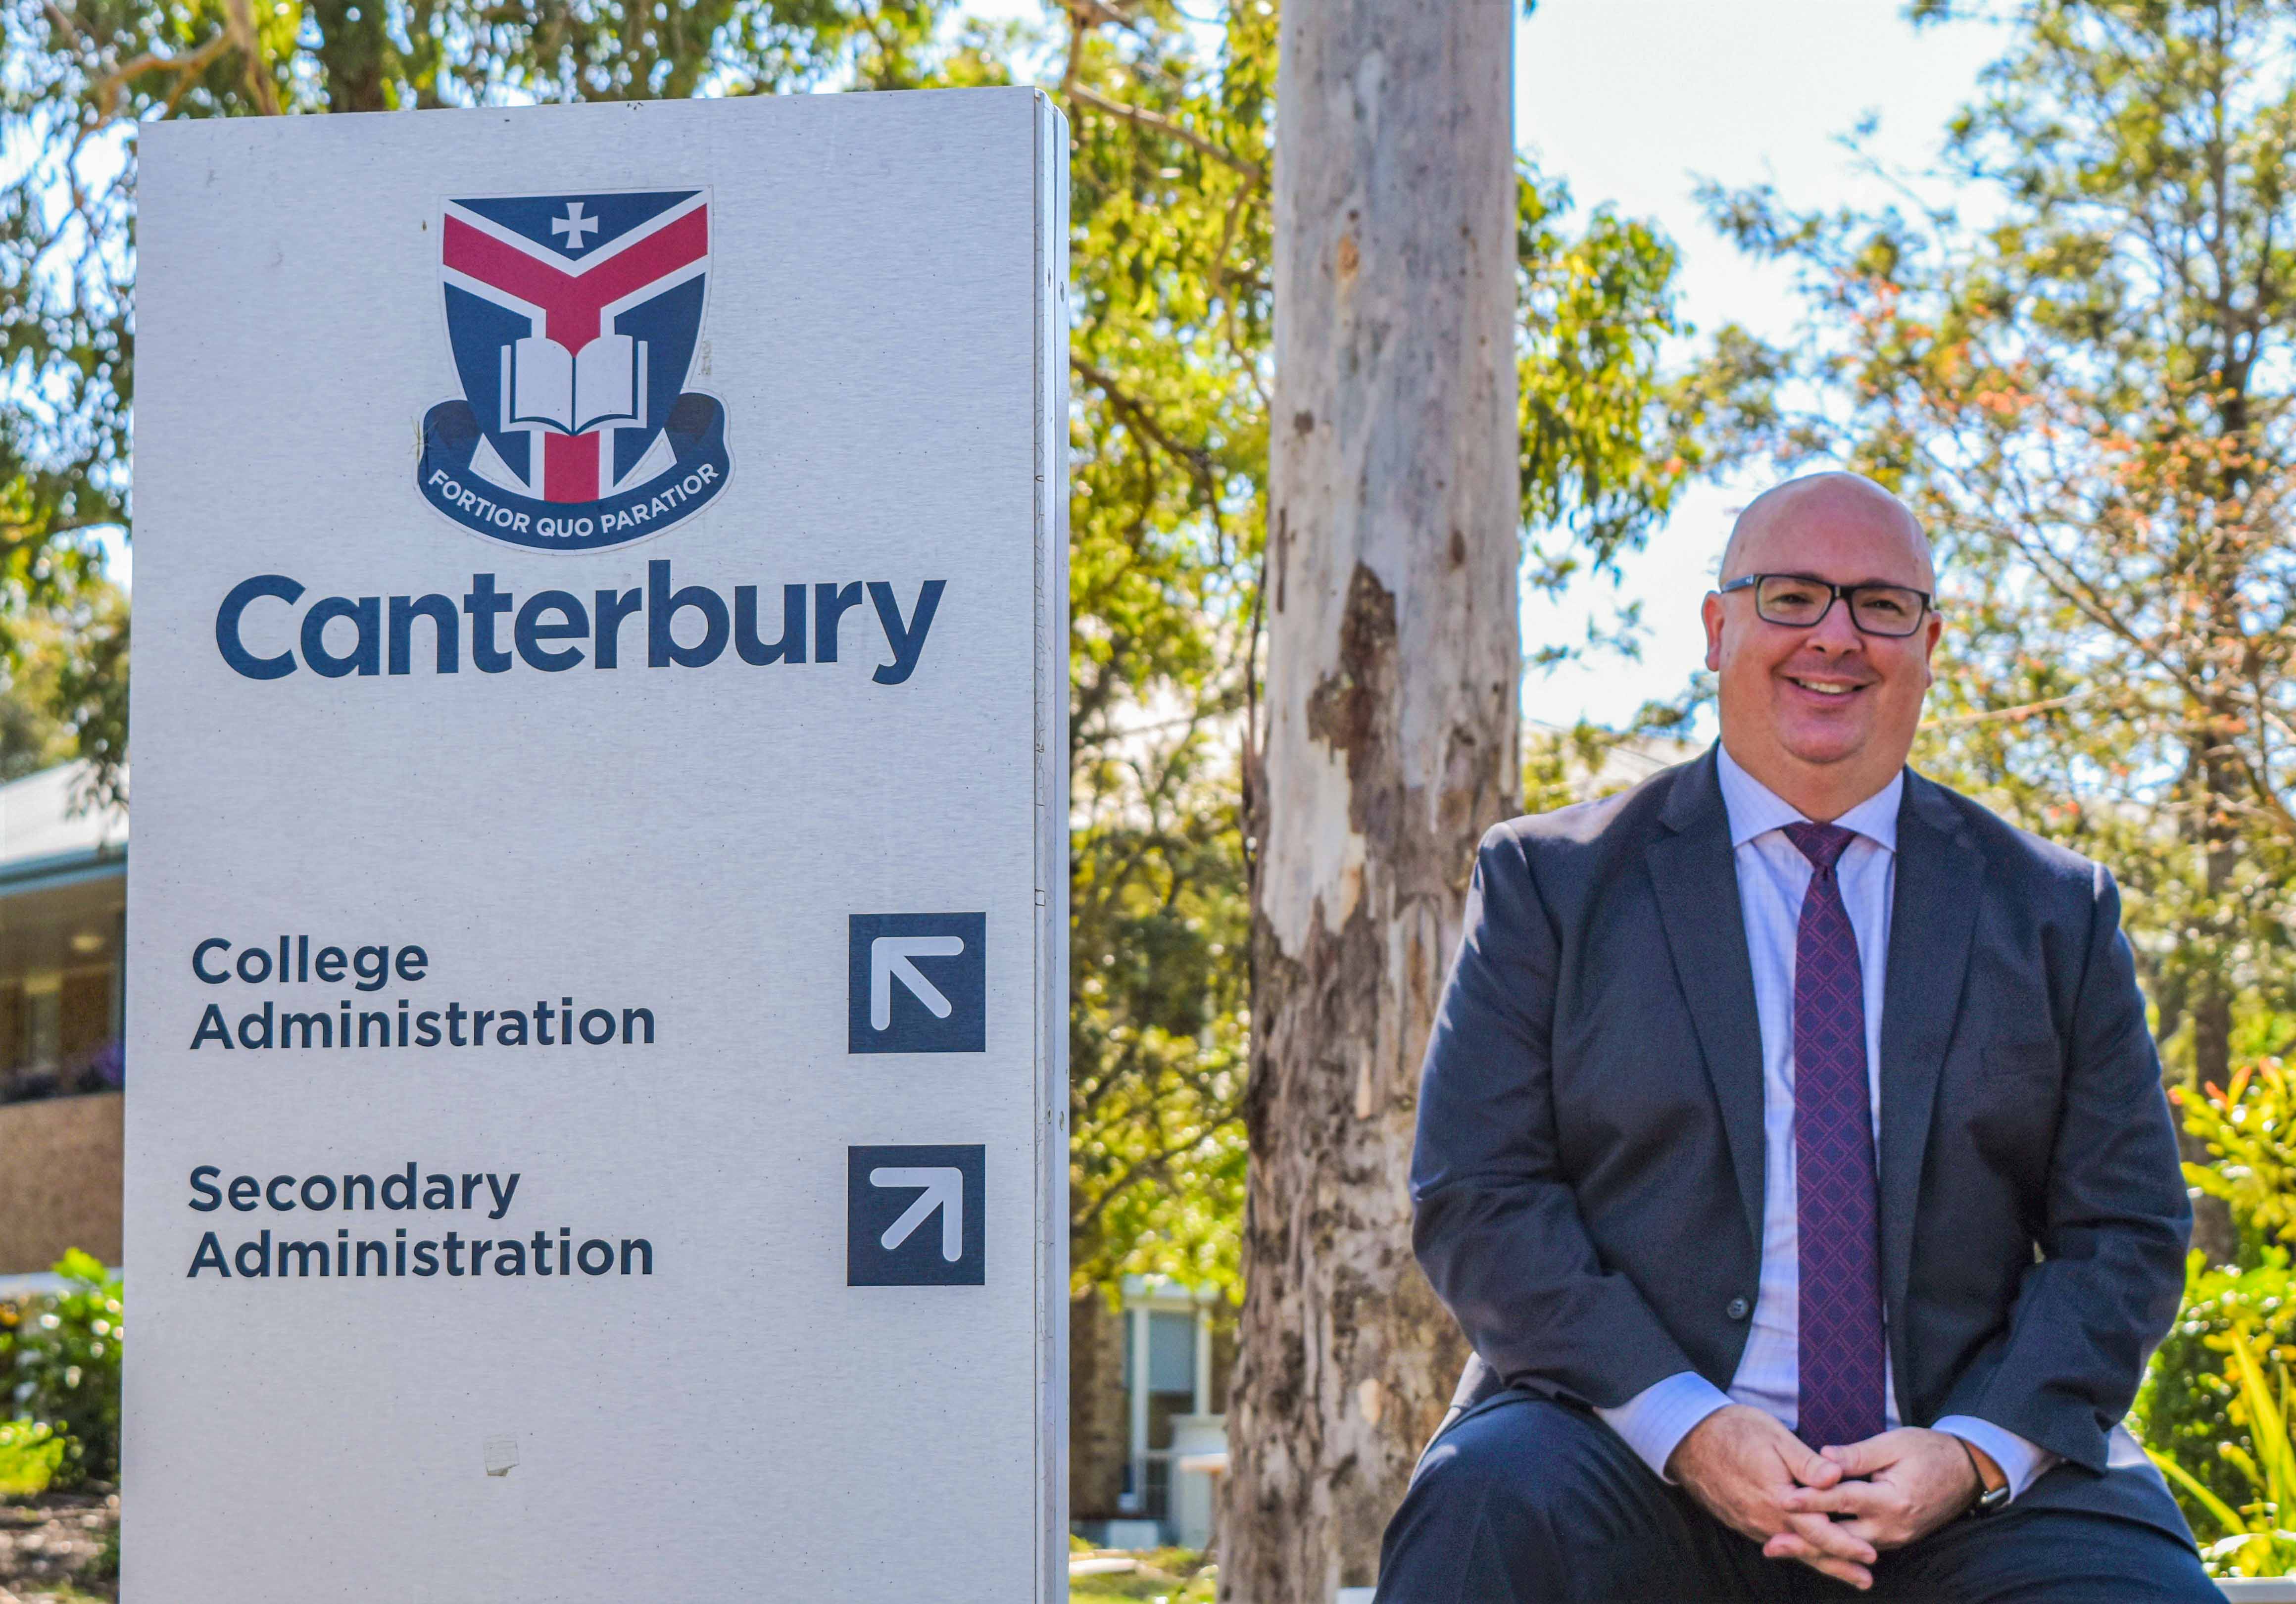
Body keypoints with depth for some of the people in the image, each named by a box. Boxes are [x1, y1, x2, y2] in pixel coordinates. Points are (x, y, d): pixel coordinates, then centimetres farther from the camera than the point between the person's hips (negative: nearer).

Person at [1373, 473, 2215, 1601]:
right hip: (1632, 1455, -1)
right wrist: (1682, 1423, -14)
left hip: (1966, 1498, 1)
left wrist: (1975, 1452, -9)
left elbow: (2125, 1233, 9)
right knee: (1493, 1503, -33)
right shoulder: (1549, 883, 8)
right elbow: (1478, 1198, 0)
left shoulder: (2056, 914, 13)